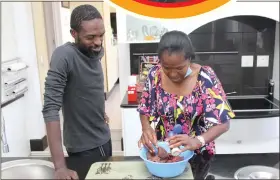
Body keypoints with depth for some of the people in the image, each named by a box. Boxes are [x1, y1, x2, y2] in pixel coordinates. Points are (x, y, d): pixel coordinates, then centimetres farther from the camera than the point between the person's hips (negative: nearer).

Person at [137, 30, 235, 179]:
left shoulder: (205, 78, -21)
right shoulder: (155, 75, -14)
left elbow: (223, 122, -20)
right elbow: (145, 110, -2)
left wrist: (198, 141, -38)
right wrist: (146, 128, -23)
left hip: (196, 154, -2)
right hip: (161, 151, 2)